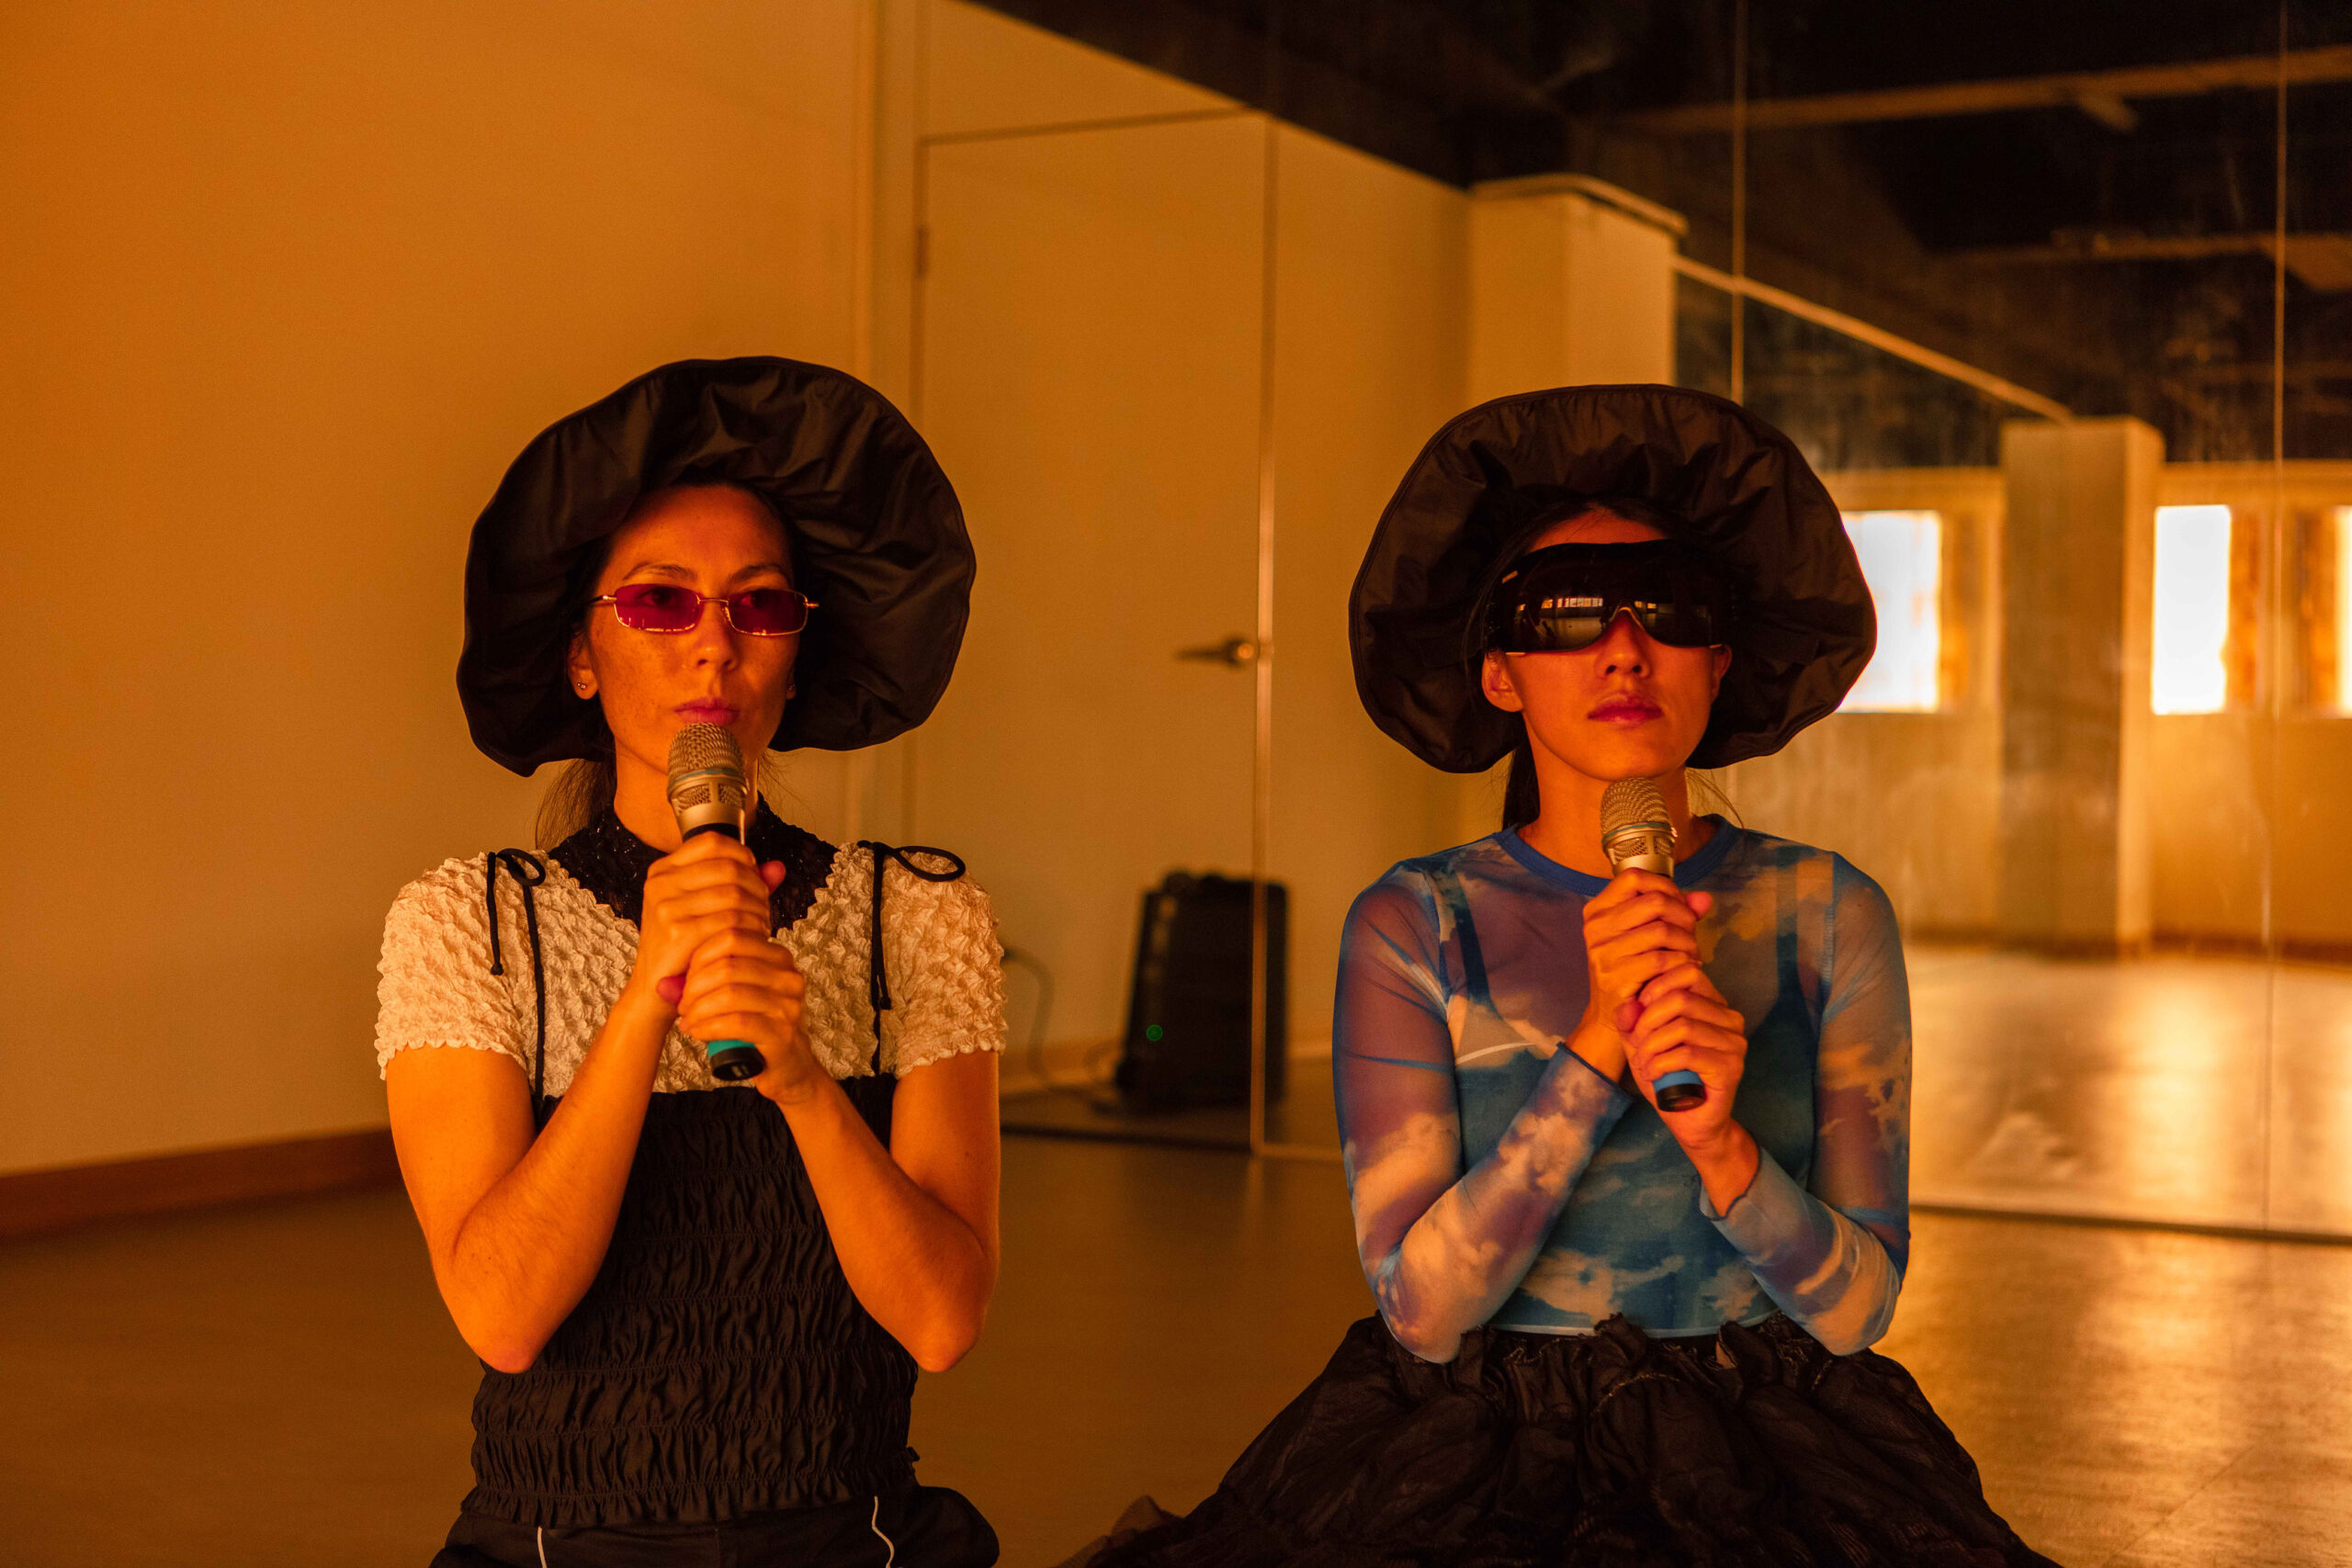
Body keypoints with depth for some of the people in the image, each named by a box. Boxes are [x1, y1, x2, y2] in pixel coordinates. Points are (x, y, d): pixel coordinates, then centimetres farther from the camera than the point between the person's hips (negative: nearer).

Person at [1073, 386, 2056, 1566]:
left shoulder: (1826, 913, 2)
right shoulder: (1413, 926, -2)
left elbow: (1857, 1305, -1)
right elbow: (1423, 1308, -10)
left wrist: (1718, 1144, -19)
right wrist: (1596, 1047, -19)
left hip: (1768, 1456, 1)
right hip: (1477, 1456, -1)